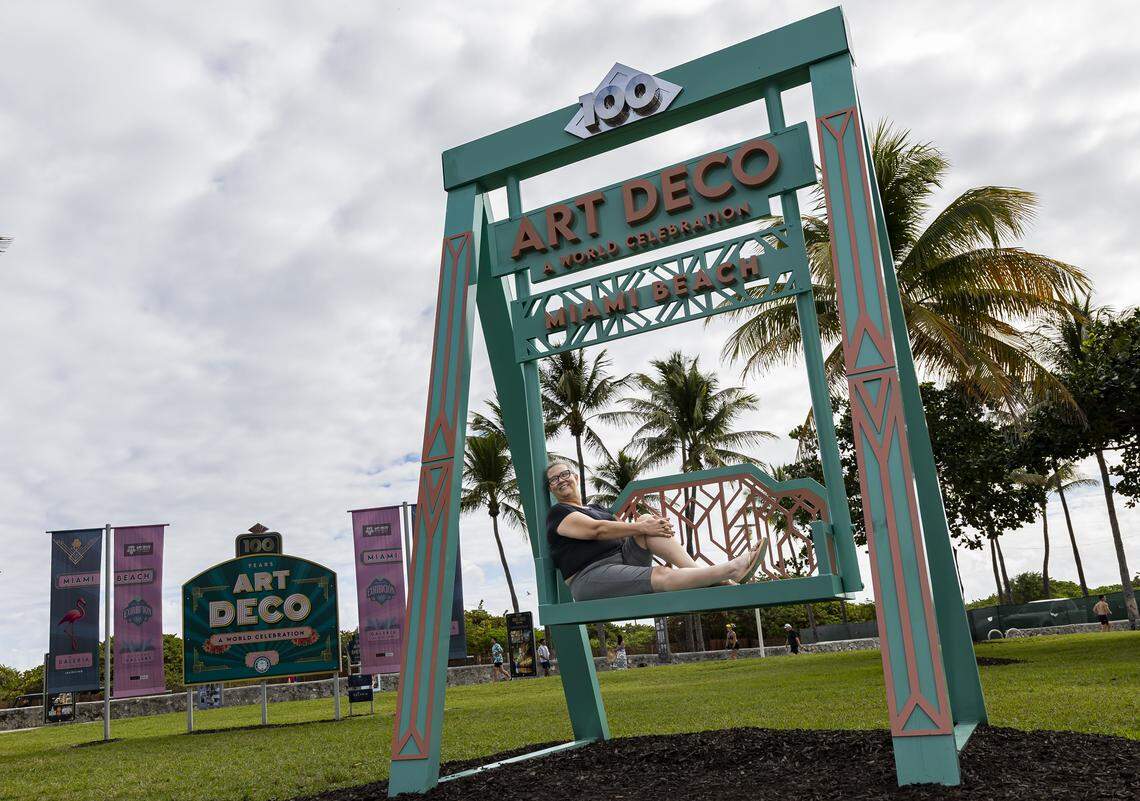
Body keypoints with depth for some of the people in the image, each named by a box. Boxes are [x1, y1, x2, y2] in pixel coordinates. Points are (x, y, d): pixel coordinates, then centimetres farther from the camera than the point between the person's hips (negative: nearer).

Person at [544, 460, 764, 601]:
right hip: (591, 577, -7)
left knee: (647, 520, -15)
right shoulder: (558, 513, 3)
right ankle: (729, 569, -34)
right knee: (661, 575, -28)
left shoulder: (596, 509, 29)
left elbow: (622, 529, 17)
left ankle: (696, 569, -26)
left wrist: (647, 523, -4)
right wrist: (640, 527, -16)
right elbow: (596, 530, -12)